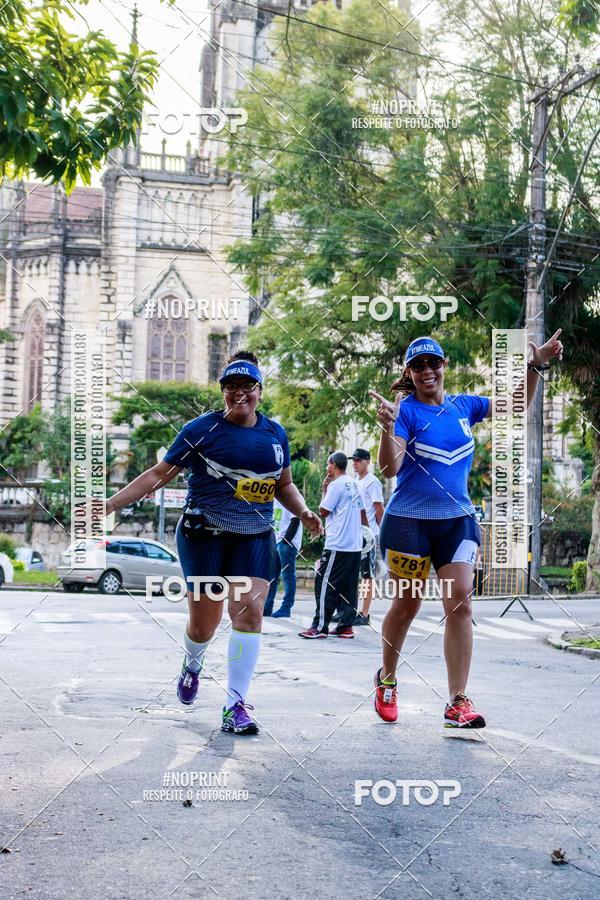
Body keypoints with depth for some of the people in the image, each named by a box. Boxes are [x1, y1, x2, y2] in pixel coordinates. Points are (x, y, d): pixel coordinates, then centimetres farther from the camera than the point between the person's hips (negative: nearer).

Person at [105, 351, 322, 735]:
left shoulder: (276, 433, 9)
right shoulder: (202, 429, -4)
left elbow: (284, 485, 21)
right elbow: (160, 474, -2)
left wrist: (304, 511, 1)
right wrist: (110, 504, -9)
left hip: (255, 539, 3)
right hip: (204, 534, -3)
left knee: (249, 610, -14)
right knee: (204, 622, 0)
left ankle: (236, 706, -8)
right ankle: (193, 663, 38)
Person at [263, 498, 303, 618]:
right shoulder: (275, 499, 14)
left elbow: (295, 521, -15)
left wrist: (286, 539, -19)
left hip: (288, 543, -9)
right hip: (276, 542, 9)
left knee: (287, 575, -4)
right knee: (272, 576, 10)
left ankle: (286, 607, 0)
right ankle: (266, 608, 14)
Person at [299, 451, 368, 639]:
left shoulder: (336, 485, -10)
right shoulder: (353, 484, 14)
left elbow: (323, 511, -8)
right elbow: (362, 512, 18)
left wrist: (324, 490, 3)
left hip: (338, 545, -8)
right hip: (355, 545, 8)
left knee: (324, 584, -4)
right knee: (349, 587, 8)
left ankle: (320, 626, -6)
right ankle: (346, 626, 7)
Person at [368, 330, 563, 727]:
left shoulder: (464, 405, 6)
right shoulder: (406, 410, -8)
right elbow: (389, 468, -18)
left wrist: (536, 365, 7)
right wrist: (387, 429, -35)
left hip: (457, 519, 4)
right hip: (409, 520, -3)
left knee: (460, 602, -7)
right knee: (407, 604, 7)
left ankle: (458, 701, -4)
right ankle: (387, 681, 30)